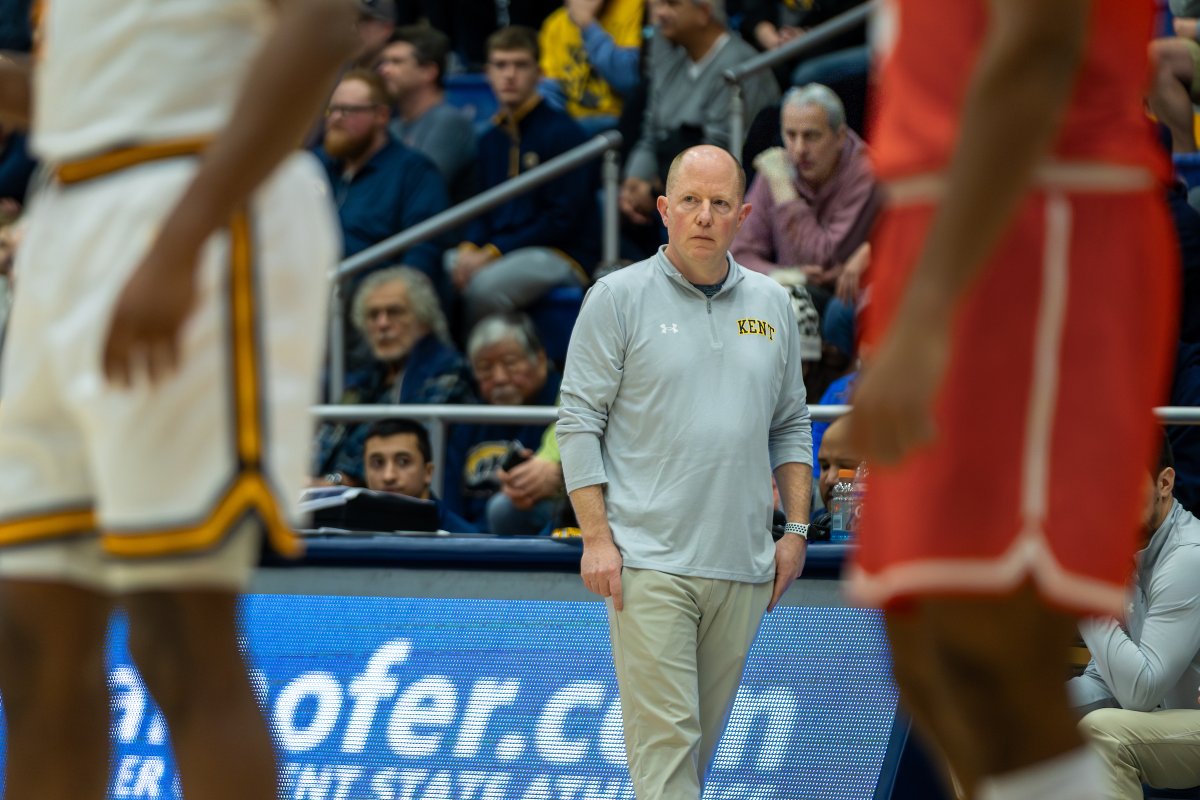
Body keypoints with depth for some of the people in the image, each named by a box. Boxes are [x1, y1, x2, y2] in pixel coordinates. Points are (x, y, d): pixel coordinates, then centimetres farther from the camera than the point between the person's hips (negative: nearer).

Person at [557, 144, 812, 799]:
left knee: (702, 737, 9)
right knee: (664, 735, -12)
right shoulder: (619, 298, -1)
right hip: (649, 562, -5)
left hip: (742, 567, 5)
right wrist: (596, 538, -9)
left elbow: (791, 426, 20)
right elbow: (579, 421, -2)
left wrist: (795, 528, 10)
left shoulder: (771, 304, 13)